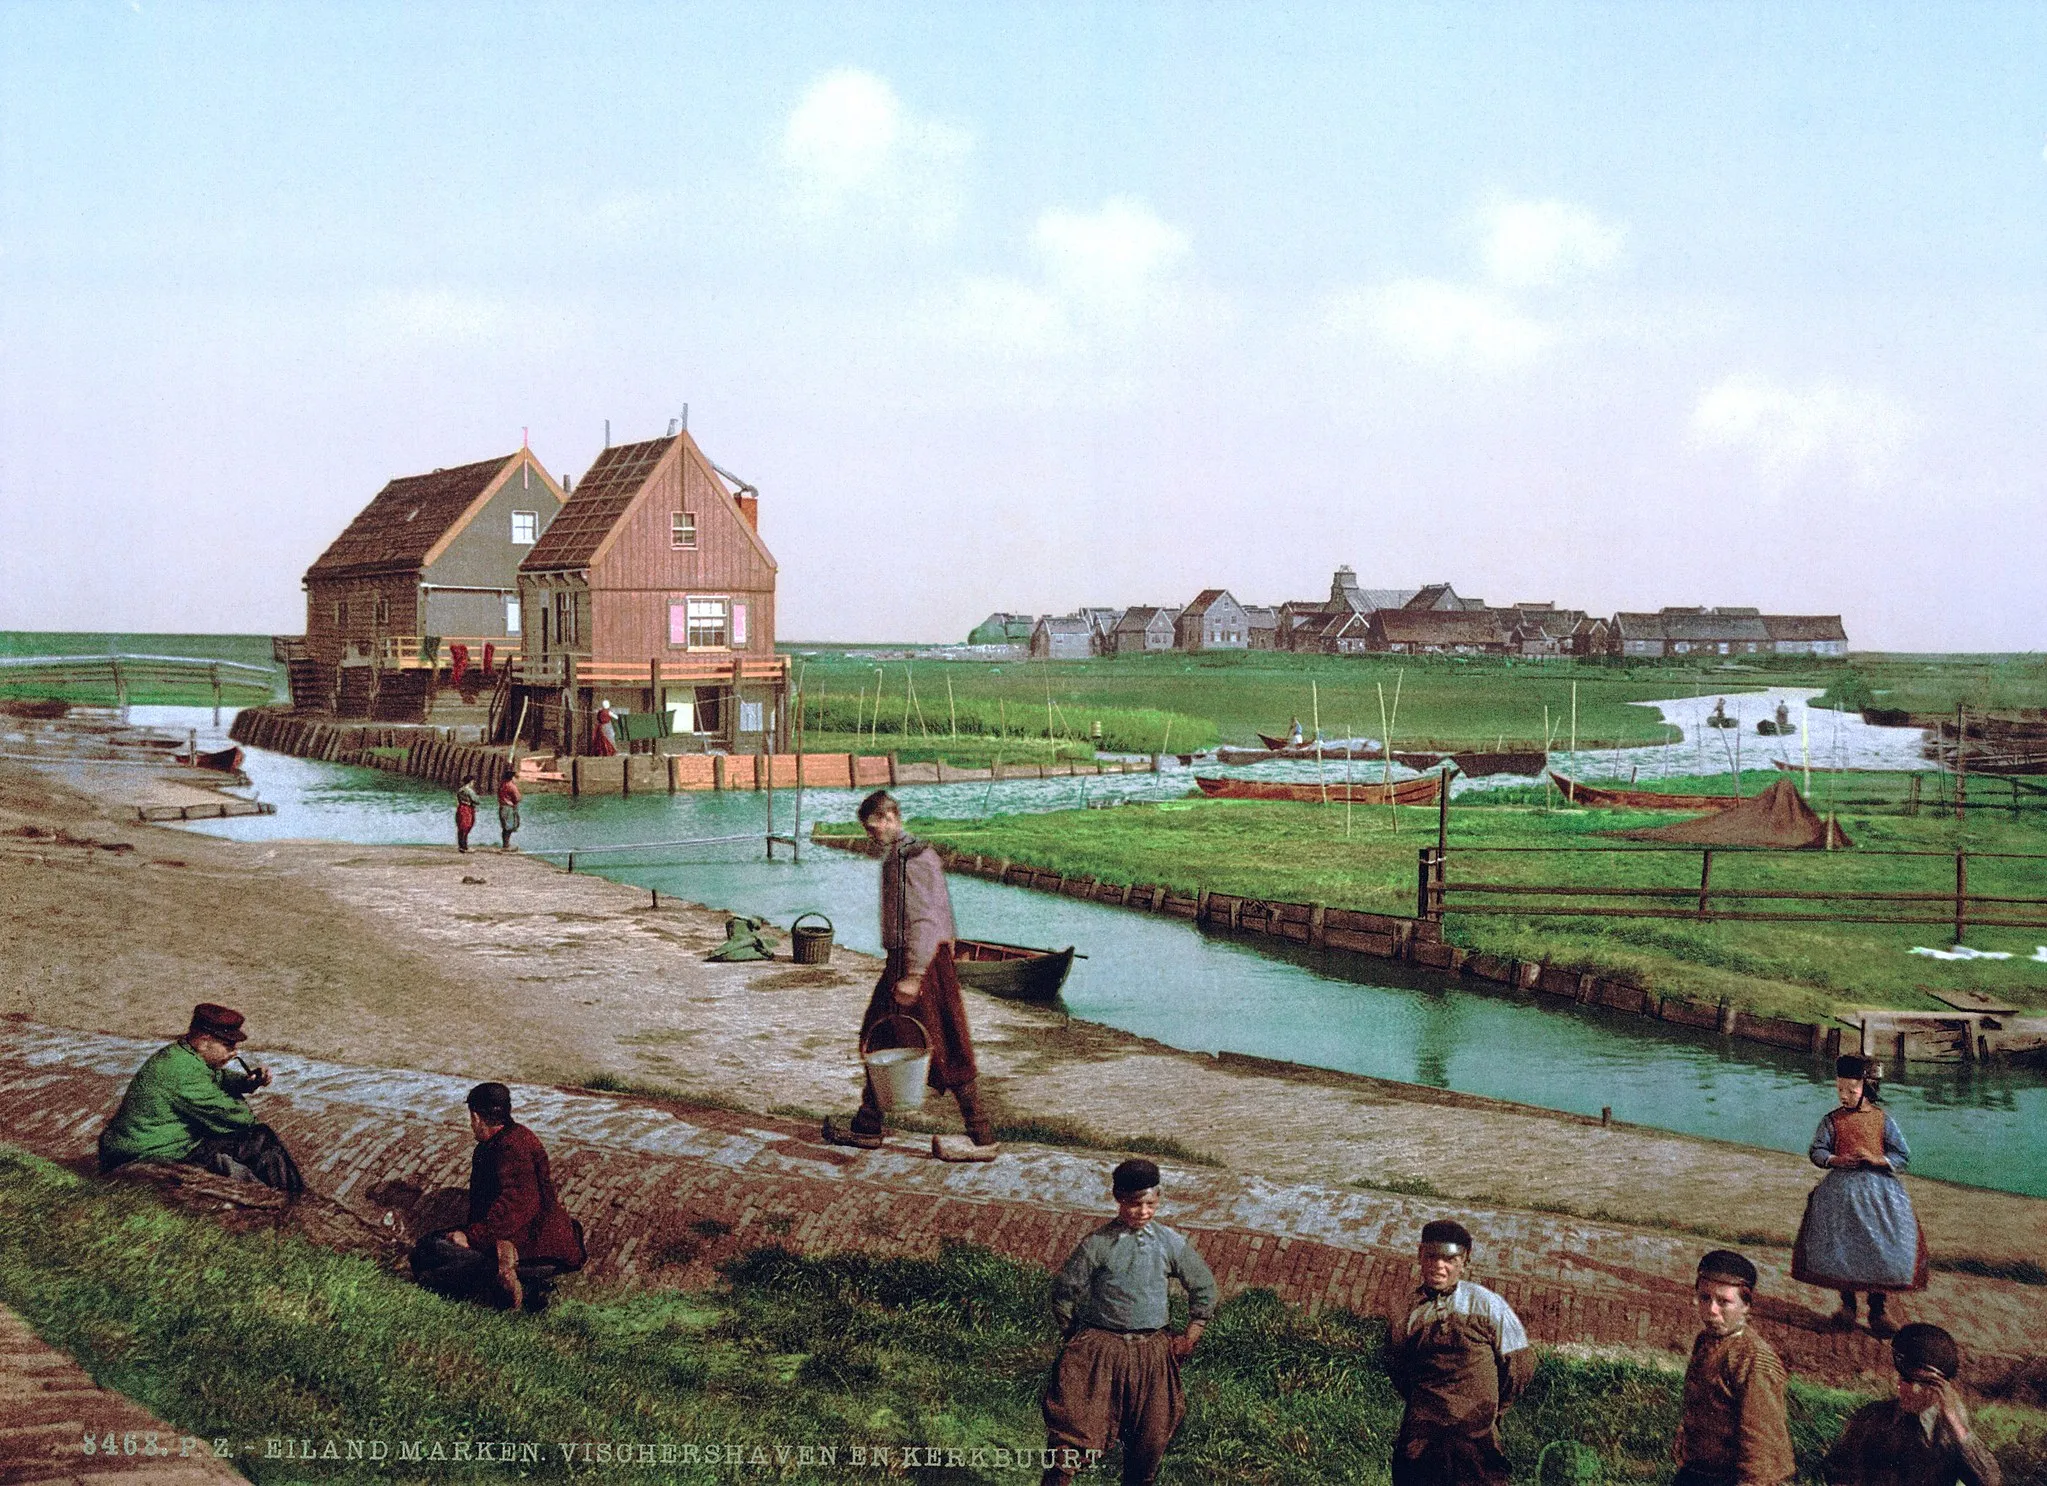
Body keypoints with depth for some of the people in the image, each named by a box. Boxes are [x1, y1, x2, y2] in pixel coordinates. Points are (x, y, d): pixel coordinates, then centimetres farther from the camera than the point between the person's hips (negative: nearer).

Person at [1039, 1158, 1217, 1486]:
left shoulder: (1171, 1244, 0)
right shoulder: (1097, 1244, -8)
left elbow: (1204, 1289, 11)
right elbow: (1064, 1290, 0)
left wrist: (1190, 1338, 8)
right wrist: (1072, 1337, 3)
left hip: (1153, 1354, 3)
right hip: (1099, 1350, -3)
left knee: (1150, 1438, 12)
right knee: (1071, 1432, -8)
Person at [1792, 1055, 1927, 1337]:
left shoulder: (1882, 1120, 1)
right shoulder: (1832, 1120, 2)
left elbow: (1903, 1155, 1)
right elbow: (1817, 1151, 2)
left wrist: (1877, 1160, -15)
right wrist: (1835, 1160, -17)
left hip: (1878, 1190, 0)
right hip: (1841, 1190, 1)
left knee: (1880, 1247, -1)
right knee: (1840, 1246, 0)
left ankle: (1878, 1309, 13)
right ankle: (1847, 1303, 18)